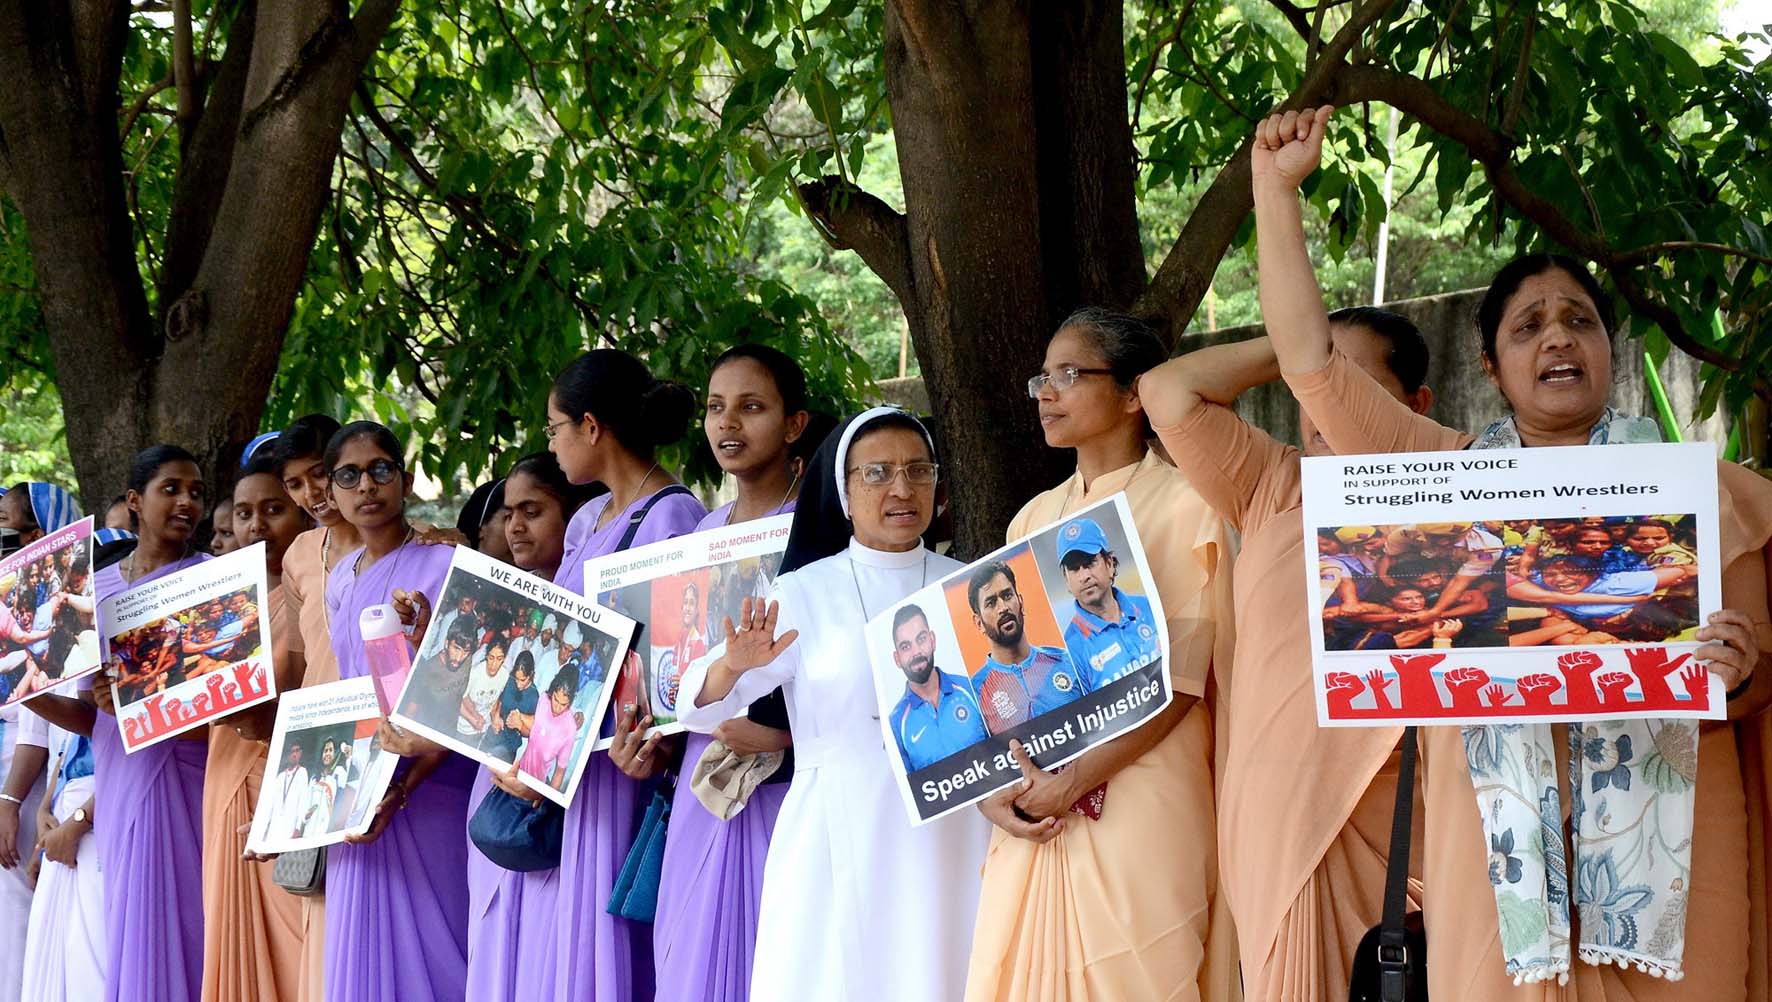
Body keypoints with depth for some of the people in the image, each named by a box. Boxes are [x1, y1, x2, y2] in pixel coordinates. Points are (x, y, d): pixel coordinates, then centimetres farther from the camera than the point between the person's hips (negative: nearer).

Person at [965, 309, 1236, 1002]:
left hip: (1138, 803, -6)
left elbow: (1178, 681, -11)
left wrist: (1076, 779, -17)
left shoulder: (1182, 506, -3)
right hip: (1031, 810, 6)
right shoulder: (1035, 518, 16)